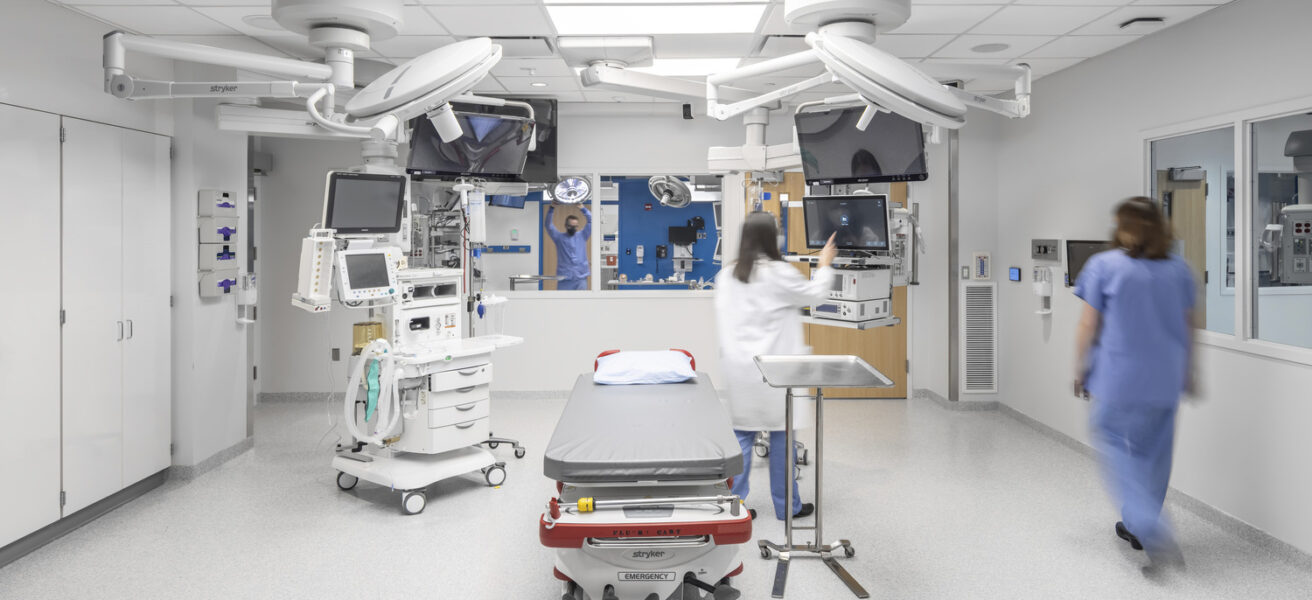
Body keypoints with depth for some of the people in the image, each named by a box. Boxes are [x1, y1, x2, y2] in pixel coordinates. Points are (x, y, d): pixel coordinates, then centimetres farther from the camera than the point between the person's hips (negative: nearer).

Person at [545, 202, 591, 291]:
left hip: (581, 277, 1)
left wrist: (583, 208, -11)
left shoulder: (582, 236, 9)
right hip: (564, 278, -1)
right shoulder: (559, 237, 6)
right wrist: (552, 208, -15)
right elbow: (549, 226, -4)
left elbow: (591, 221, 3)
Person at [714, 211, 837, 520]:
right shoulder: (778, 273, -11)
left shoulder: (726, 276, 5)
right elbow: (814, 294, 4)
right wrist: (825, 265, 19)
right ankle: (787, 506, 19)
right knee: (781, 436, 7)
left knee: (742, 436, 9)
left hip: (738, 368, 5)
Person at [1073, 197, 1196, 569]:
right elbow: (1188, 325, 10)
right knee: (1153, 451, 14)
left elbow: (1088, 326, -7)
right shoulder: (1179, 269, 4)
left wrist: (1079, 370, 4)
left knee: (1112, 441, 6)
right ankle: (1138, 529, 28)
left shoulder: (1104, 265, -8)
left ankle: (1150, 528, -9)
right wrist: (1188, 373, 21)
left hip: (1119, 376, -5)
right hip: (1166, 379, 5)